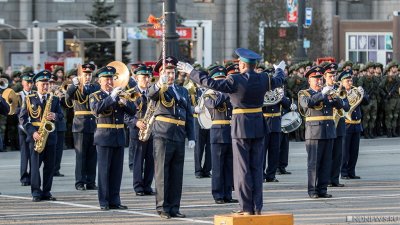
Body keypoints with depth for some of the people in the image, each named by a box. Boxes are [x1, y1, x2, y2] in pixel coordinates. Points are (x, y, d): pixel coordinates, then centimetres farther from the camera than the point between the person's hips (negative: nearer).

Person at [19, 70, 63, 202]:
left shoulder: (54, 99, 12)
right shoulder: (29, 99, 4)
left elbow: (61, 115, 10)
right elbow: (22, 118, -1)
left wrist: (55, 116, -14)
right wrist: (32, 132, -12)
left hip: (50, 135, 3)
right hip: (35, 136, -3)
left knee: (50, 166, 3)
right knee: (35, 164, -8)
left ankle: (46, 192, 8)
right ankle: (36, 193, -6)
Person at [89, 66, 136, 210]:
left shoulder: (119, 95, 14)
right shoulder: (95, 96, 2)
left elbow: (133, 111, 4)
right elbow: (96, 109, -20)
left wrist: (125, 102, -16)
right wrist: (112, 97, -26)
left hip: (119, 136, 4)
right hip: (104, 136, -4)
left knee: (117, 170, 5)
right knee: (104, 170, -4)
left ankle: (114, 201, 11)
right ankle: (104, 202, -1)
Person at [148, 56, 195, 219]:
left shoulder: (183, 91, 18)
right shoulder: (159, 90, 2)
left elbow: (189, 116, 17)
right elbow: (151, 94, -23)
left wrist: (191, 137, 9)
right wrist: (160, 84, -44)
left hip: (179, 138, 5)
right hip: (163, 136, -5)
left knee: (177, 174, 6)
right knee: (162, 173, -3)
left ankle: (174, 207, 11)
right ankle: (162, 207, 0)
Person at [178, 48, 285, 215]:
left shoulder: (235, 80, -15)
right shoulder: (263, 80, 2)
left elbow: (211, 83, -21)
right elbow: (279, 81, 22)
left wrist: (191, 72, -11)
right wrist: (280, 69, 45)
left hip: (241, 128, -5)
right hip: (258, 128, 5)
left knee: (242, 169, 0)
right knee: (257, 168, 10)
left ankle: (246, 208, -1)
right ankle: (257, 207, 11)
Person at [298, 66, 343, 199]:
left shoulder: (326, 93, 17)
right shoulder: (304, 94, 3)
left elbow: (340, 106, 8)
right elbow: (307, 103, -19)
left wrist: (333, 97, -11)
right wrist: (322, 94, -21)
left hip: (329, 132, 5)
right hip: (314, 132, -5)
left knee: (326, 162, 4)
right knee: (313, 162, -5)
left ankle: (322, 189, 9)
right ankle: (312, 190, -2)